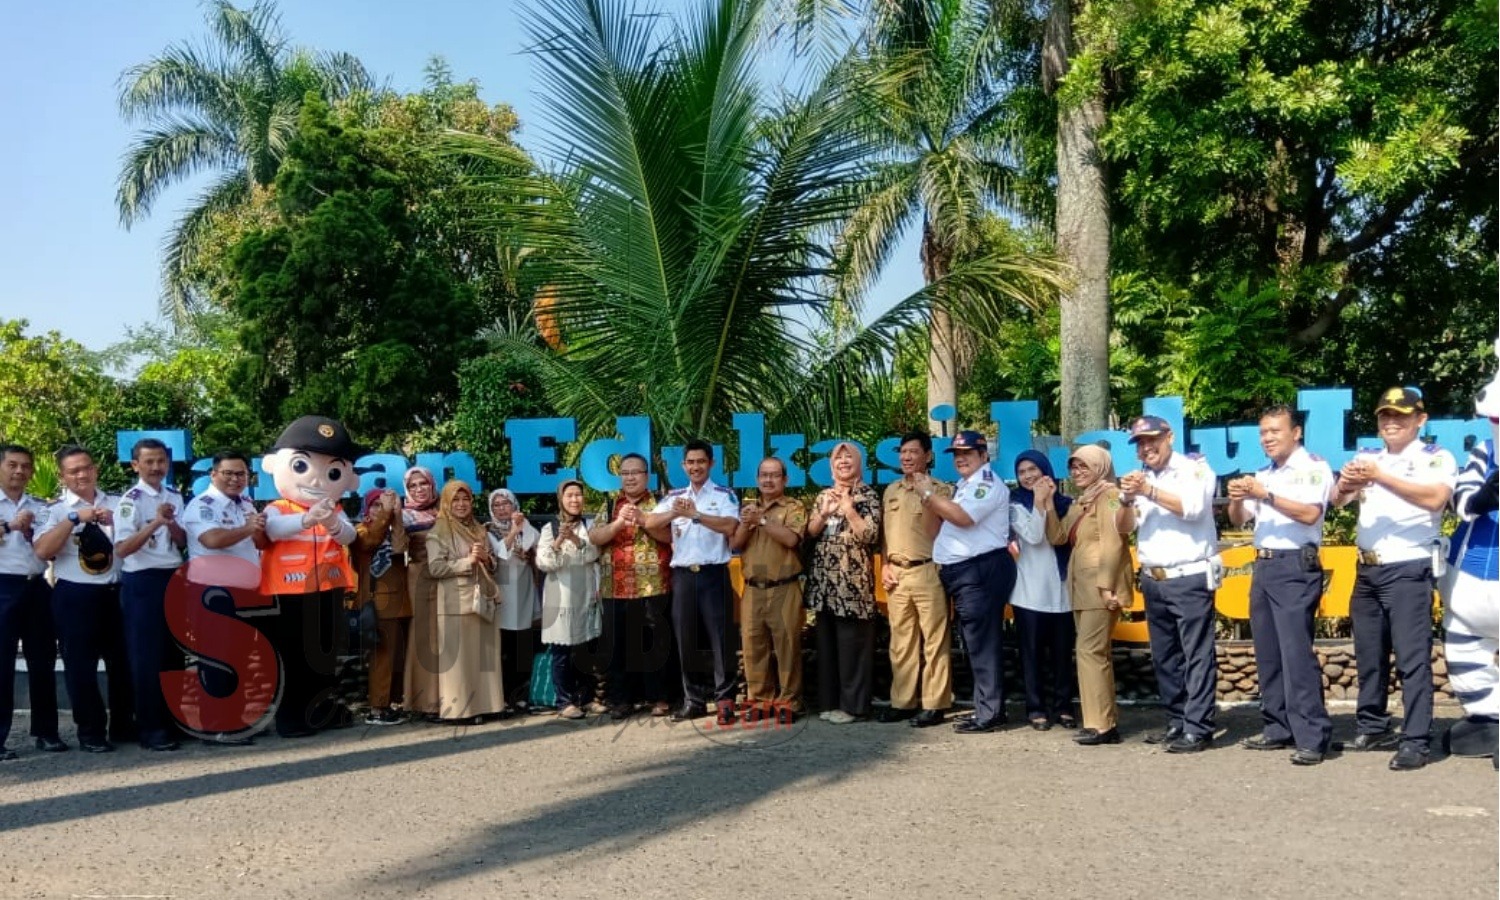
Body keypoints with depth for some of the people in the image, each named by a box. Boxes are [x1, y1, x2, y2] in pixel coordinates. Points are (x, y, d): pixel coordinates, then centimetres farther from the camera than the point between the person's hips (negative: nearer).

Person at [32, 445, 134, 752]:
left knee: (122, 660, 10)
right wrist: (74, 518, -19)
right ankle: (91, 732, 16)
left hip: (116, 592, 3)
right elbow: (42, 551, -14)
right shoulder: (55, 510, 0)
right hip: (75, 596, -3)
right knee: (80, 664, 3)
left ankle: (123, 725, 24)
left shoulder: (117, 504, 9)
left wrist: (115, 522, -13)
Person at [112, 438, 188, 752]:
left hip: (174, 578, 6)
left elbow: (183, 542, 8)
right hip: (141, 583, -6)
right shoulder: (130, 500, -10)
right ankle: (150, 727, 5)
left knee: (174, 652, 12)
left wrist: (170, 523, -11)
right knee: (145, 656, -2)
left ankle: (172, 719, 22)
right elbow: (122, 549, -18)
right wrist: (155, 523, -28)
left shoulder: (175, 497, 9)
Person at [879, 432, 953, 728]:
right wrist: (885, 565, 9)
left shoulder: (940, 490, -3)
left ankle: (934, 704, 4)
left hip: (927, 572, -6)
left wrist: (926, 497, -17)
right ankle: (903, 701, 18)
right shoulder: (891, 490, 15)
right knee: (900, 641, 10)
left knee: (934, 641, -2)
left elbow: (941, 534, -11)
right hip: (897, 574, 6)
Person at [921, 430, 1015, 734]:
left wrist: (929, 494, -15)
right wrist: (932, 496, 5)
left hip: (981, 571, -11)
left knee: (983, 644, -8)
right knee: (975, 643, 14)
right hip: (964, 572, 11)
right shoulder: (965, 485, 21)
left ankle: (990, 714, -4)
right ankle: (985, 707, 22)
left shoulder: (988, 483, -11)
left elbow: (962, 517, -25)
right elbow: (949, 517, 19)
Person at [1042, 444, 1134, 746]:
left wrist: (1106, 586, -21)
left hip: (1101, 585, -9)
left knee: (1089, 650, -11)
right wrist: (1047, 503, 4)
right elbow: (1057, 537, 13)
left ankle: (1100, 725, -5)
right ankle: (1108, 722, 15)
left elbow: (1112, 543, -15)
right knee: (1096, 652, 10)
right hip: (1081, 586, 9)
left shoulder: (1109, 495, -7)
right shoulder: (1079, 502, 19)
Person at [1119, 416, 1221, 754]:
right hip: (1153, 581, 7)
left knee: (1197, 655, -7)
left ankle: (1198, 729, -6)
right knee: (1164, 657, 10)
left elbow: (1193, 507, -18)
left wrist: (1149, 492, -21)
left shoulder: (1194, 468, -1)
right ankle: (1177, 722, 18)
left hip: (1190, 578, -7)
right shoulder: (1140, 479, 16)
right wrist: (1127, 500, -10)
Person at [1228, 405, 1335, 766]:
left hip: (1296, 567, -8)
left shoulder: (1313, 468, -3)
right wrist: (1236, 499, -4)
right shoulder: (1263, 475, 19)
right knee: (1268, 652, 8)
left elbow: (1310, 514, -17)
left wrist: (1266, 496, -21)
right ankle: (1278, 729, 15)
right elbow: (1238, 519, 16)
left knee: (1296, 651, -13)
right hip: (1263, 566, 8)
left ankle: (1312, 738, -11)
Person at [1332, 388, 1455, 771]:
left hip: (1409, 570, -6)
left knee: (1412, 657, -6)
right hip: (1367, 571, 6)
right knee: (1369, 655, 13)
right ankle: (1372, 728, 25)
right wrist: (1345, 484, -24)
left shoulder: (1436, 458, -4)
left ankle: (1416, 741, -2)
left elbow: (1435, 498, -23)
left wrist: (1380, 476, -30)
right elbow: (1337, 501, -1)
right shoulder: (1367, 457, 11)